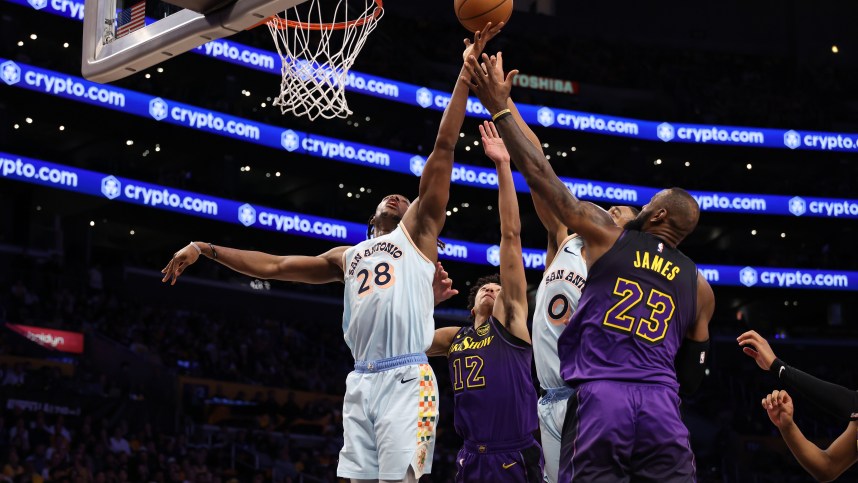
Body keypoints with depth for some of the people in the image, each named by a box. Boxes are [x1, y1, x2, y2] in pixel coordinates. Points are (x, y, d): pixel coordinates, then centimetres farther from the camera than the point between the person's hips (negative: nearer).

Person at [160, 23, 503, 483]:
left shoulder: (417, 231, 13)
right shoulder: (347, 257, 28)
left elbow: (443, 147, 6)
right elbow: (274, 266, 30)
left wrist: (466, 71, 0)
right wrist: (207, 249, 26)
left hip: (406, 380, -5)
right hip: (360, 382, 6)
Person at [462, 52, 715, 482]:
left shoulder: (608, 236, 9)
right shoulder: (699, 287, 17)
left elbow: (541, 175, 10)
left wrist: (499, 108, 15)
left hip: (598, 399, -2)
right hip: (661, 405, 2)